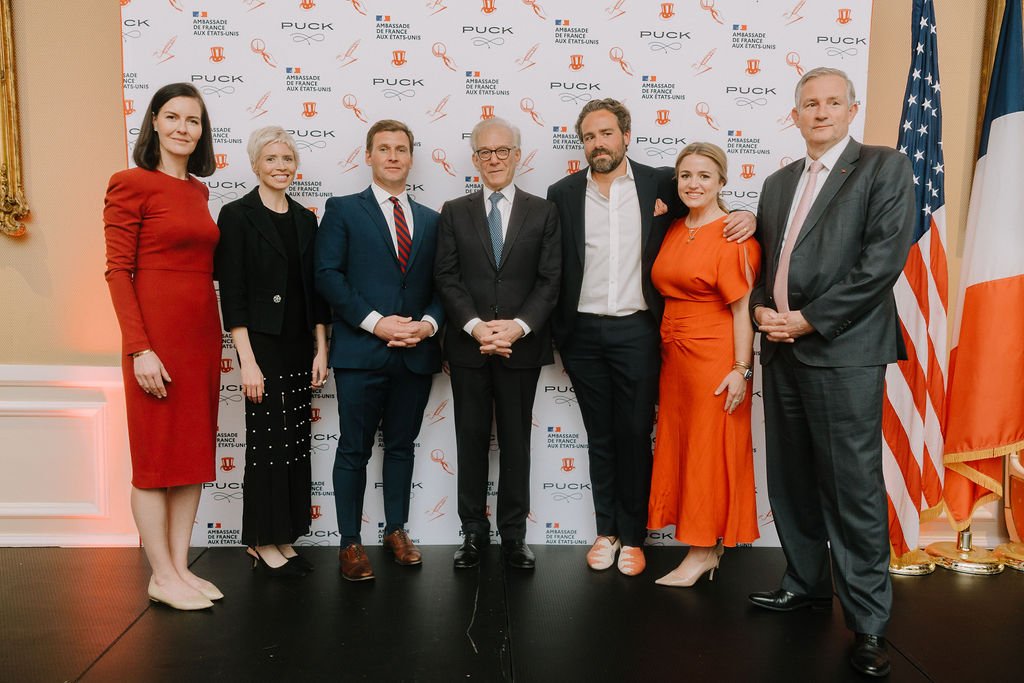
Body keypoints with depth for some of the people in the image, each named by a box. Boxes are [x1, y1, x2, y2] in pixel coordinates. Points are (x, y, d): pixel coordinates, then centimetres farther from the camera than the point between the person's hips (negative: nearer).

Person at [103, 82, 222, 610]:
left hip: (202, 331, 7)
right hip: (156, 330, -7)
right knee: (156, 455, 2)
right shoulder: (131, 184, -6)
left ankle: (180, 567, 22)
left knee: (194, 452, 11)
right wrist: (139, 348, -17)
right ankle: (162, 577, 14)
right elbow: (117, 271, -10)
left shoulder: (197, 190, 13)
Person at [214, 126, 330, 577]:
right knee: (267, 443, 0)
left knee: (296, 443, 9)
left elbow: (315, 290, 11)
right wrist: (247, 360, -15)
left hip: (300, 346, 6)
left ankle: (284, 539, 22)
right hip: (262, 344, -6)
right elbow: (231, 293, -10)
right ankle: (261, 543, 15)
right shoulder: (237, 215, -5)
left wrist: (320, 350, 6)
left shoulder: (305, 219, 11)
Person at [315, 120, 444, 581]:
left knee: (402, 446, 14)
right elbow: (328, 275, -7)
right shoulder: (343, 210, 4)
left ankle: (397, 531, 28)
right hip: (360, 352, -3)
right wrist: (375, 322, -15)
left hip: (415, 353, 4)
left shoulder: (430, 220, 15)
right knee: (355, 450, 3)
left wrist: (429, 323, -8)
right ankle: (350, 542, 15)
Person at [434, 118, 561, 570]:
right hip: (468, 345, 1)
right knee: (471, 439, 8)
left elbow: (549, 280, -2)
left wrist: (518, 326, -16)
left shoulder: (543, 212, 5)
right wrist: (476, 326, -15)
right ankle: (473, 531, 21)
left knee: (516, 440, 8)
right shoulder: (454, 212, 7)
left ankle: (514, 534, 19)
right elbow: (446, 278, -1)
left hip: (522, 344, 0)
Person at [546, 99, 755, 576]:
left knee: (635, 435, 5)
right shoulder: (563, 194, 5)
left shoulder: (660, 183, 2)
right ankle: (606, 530, 25)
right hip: (584, 333, 2)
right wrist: (556, 331, -1)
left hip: (636, 330, -1)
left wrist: (744, 218, -9)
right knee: (600, 436, 12)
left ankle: (633, 536, 20)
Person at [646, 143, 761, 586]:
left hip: (714, 357, -8)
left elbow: (743, 308, -14)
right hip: (673, 354, 8)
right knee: (680, 446, 11)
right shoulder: (673, 231, 11)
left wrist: (741, 369, -18)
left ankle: (703, 552, 14)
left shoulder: (733, 235, -10)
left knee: (710, 450, 2)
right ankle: (708, 547, 25)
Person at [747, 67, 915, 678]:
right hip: (783, 351, 7)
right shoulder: (779, 183, 19)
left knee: (853, 489, -4)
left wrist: (809, 319, -14)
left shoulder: (885, 168, 0)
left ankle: (869, 621, 10)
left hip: (844, 352, -6)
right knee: (791, 481, 13)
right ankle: (808, 583, 31)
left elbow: (884, 258, -12)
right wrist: (762, 309, 1)